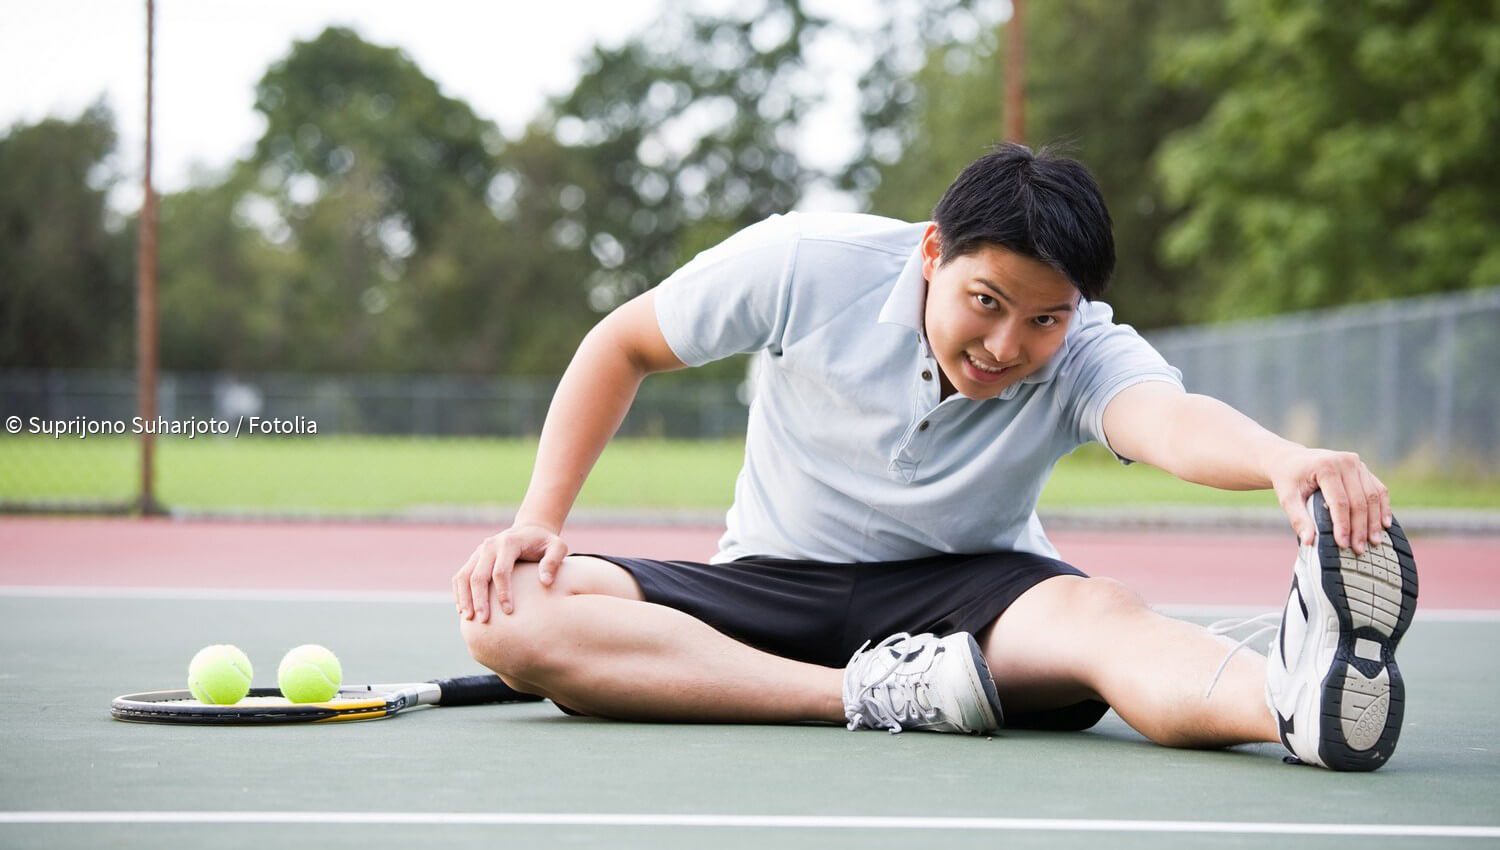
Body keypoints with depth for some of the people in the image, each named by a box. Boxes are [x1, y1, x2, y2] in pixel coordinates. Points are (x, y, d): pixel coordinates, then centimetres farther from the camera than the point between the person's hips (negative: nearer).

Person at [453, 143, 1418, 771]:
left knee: (1108, 617, -38)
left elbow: (1174, 420, -40)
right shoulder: (809, 265, -14)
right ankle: (877, 695, -38)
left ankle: (1298, 691, -71)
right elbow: (623, 345, 2)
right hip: (773, 585, 1)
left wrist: (1284, 458, -65)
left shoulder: (1086, 354, -16)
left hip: (964, 591, -1)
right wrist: (540, 518, -9)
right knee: (512, 612, -29)